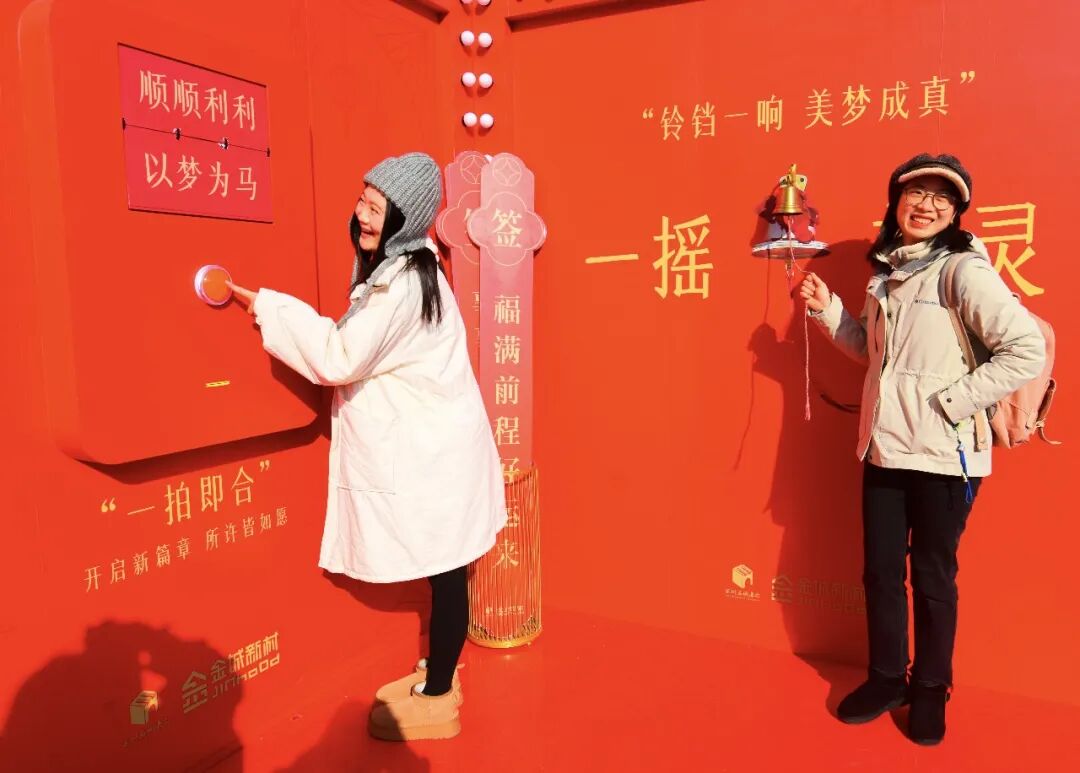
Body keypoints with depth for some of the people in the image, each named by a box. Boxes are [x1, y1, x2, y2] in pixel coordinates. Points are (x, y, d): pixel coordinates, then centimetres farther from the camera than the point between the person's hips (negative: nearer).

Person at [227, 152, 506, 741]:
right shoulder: (401, 267, 10)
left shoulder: (402, 284, -22)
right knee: (442, 570, 18)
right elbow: (364, 354, 19)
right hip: (428, 443, 10)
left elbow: (339, 359, -20)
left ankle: (436, 697, 19)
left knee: (445, 572, 4)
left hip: (433, 451, -10)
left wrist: (262, 304, -16)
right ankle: (438, 674, 33)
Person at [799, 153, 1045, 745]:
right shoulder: (886, 270, 9)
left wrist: (951, 400, -19)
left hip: (943, 453, -6)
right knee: (880, 571, 14)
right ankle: (886, 679, 33)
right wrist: (826, 309, 9)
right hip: (884, 447, 6)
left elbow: (1026, 351, -19)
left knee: (932, 577, 9)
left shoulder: (964, 270, -12)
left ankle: (930, 690, 30)